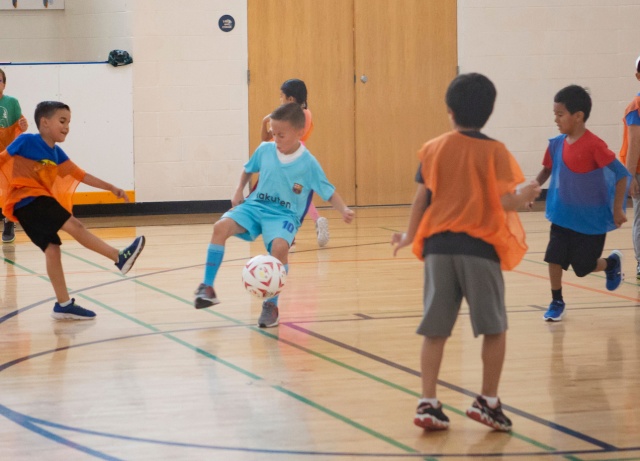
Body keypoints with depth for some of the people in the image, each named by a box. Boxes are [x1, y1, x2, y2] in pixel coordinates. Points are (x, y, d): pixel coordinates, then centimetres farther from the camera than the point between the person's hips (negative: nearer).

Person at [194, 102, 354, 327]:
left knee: (279, 246, -34)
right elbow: (248, 169, 19)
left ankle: (271, 305, -16)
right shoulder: (265, 150, -3)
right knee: (221, 227, -23)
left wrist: (344, 210, -22)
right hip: (256, 206, 3)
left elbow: (329, 193, -6)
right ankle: (207, 288, -13)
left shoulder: (308, 164, -11)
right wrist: (238, 192, 10)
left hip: (284, 215, -3)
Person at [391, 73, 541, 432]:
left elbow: (421, 199, 5)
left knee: (435, 331, 7)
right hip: (479, 247, -3)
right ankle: (488, 401, 10)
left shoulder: (433, 149, 4)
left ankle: (428, 404, 4)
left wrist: (410, 236, 21)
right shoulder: (494, 152, -4)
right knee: (495, 328, 11)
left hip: (438, 245, 3)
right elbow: (504, 202, -10)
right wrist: (525, 197, 12)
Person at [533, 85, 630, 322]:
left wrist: (617, 210, -18)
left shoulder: (594, 146, -23)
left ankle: (612, 262, 36)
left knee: (584, 267, 5)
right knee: (554, 258, -4)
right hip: (563, 216, 5)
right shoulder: (557, 144, -4)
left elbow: (622, 174, -20)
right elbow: (547, 169, 12)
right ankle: (556, 302, 15)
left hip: (591, 220, -5)